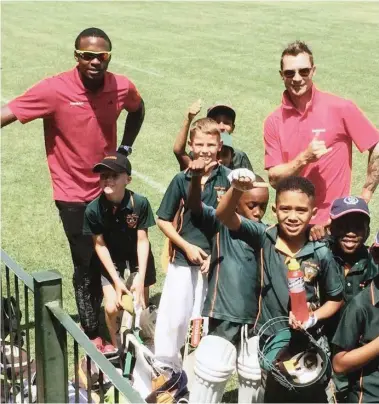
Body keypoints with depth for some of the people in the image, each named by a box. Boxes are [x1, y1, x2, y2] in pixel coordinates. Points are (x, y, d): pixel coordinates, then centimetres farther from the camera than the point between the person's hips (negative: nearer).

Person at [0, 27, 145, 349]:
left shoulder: (122, 87, -8)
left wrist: (125, 148, 6)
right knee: (86, 265, 4)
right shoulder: (55, 90, -21)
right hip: (75, 194, -4)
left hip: (109, 188, 4)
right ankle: (92, 333, 23)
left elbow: (138, 109, 16)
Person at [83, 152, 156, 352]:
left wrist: (140, 276, -23)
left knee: (141, 306, 3)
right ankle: (116, 346, 18)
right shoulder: (93, 209, -25)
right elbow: (100, 245, -15)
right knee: (112, 307, -9)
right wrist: (116, 280, -16)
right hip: (111, 259, 0)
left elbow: (142, 240, -19)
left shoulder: (140, 203, -28)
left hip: (138, 257, 0)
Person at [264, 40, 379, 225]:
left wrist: (364, 198, -3)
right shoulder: (274, 121, -1)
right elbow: (274, 178, -2)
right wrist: (304, 158, -18)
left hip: (335, 221, -2)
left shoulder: (341, 108, -8)